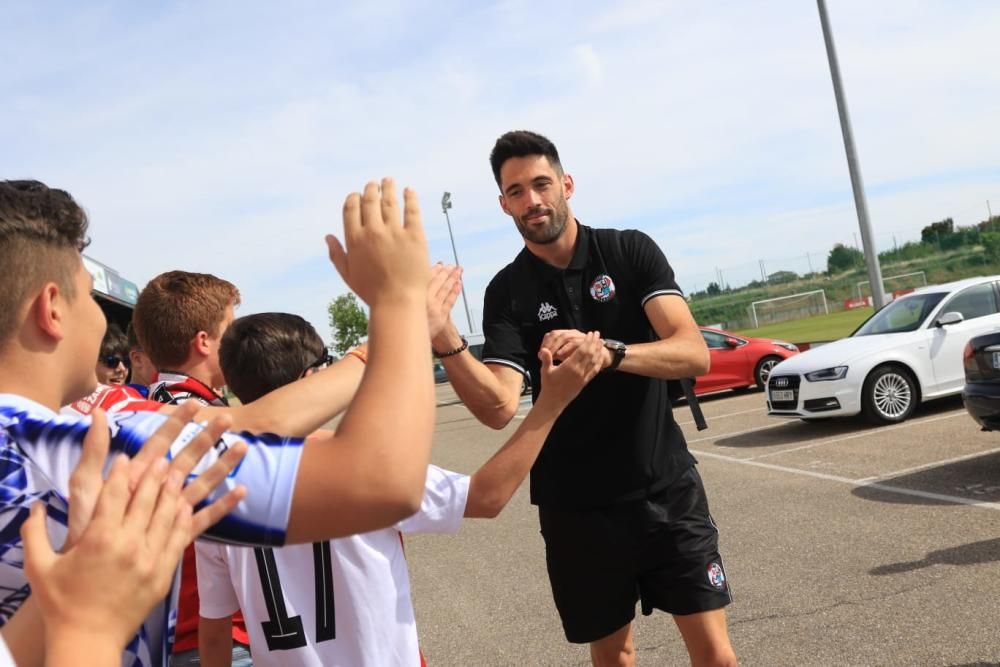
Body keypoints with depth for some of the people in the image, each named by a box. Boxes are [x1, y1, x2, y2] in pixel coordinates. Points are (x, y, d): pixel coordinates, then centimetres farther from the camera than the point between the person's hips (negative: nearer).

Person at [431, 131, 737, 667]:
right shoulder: (506, 294, -3)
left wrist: (607, 352, -35)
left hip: (666, 489, 0)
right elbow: (499, 408, -17)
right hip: (576, 506, 1)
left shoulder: (630, 251, -4)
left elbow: (694, 354, -17)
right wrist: (444, 340, -34)